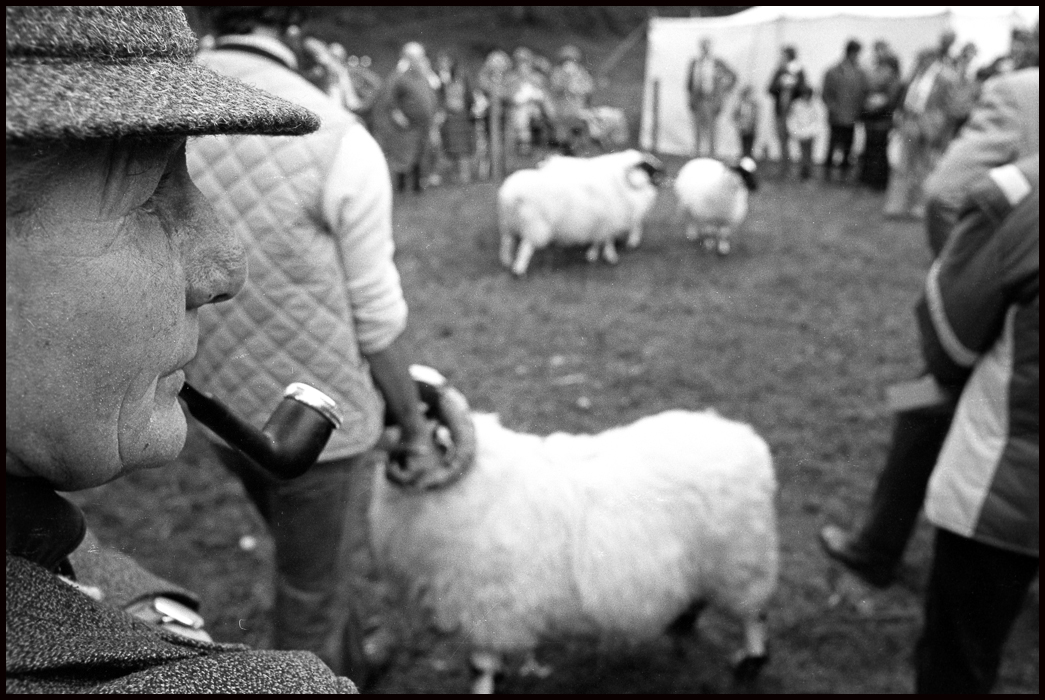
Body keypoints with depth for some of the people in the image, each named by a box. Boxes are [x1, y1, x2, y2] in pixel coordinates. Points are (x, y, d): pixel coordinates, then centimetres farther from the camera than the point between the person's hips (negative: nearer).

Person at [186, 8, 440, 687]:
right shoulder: (340, 142, -24)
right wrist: (416, 426, 0)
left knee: (323, 551, 32)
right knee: (312, 594, 17)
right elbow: (377, 317, -16)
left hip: (225, 408, 7)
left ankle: (355, 665, 58)